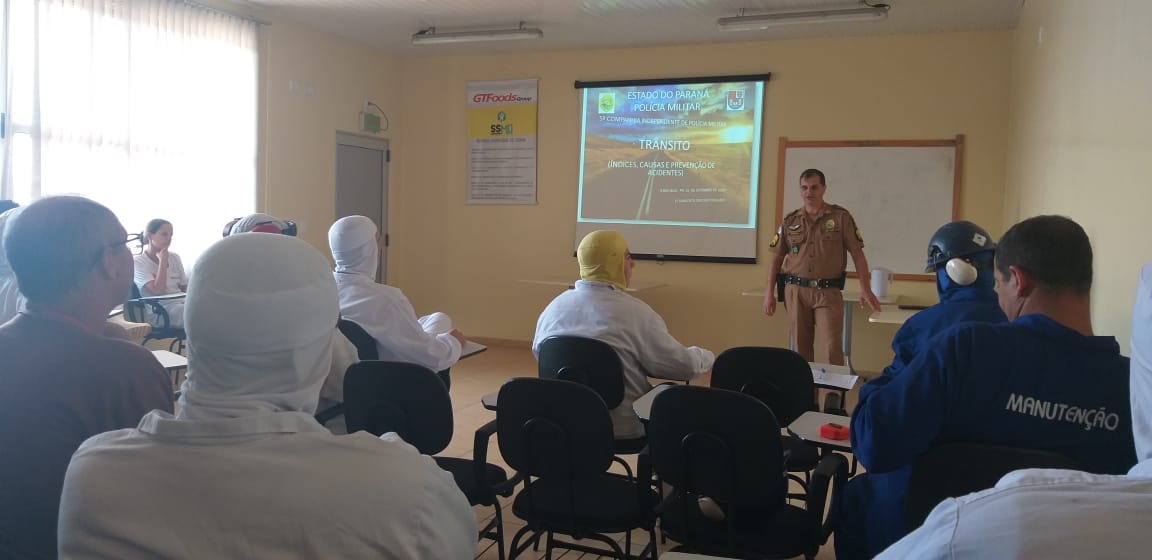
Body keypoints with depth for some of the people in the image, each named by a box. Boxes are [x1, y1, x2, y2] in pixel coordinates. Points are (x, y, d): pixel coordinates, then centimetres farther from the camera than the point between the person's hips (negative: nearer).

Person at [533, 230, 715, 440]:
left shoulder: (553, 307, -3)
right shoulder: (634, 312, -20)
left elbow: (538, 352, 14)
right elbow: (684, 365, -13)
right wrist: (707, 357, 10)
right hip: (622, 427, -6)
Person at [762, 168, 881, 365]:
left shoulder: (840, 217, 0)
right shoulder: (790, 221, 7)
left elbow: (857, 253, 0)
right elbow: (776, 257, 10)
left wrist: (865, 288, -7)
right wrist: (770, 292, 5)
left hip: (828, 291, -2)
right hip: (796, 291, 2)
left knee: (833, 346, -7)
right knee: (800, 347, 8)